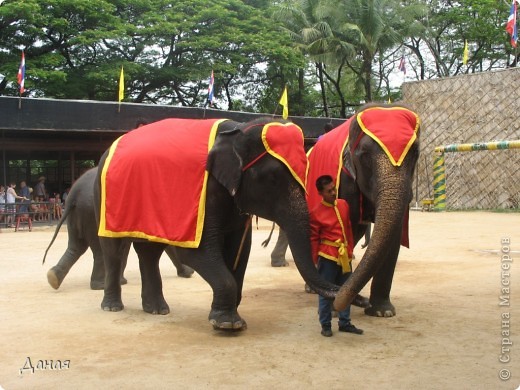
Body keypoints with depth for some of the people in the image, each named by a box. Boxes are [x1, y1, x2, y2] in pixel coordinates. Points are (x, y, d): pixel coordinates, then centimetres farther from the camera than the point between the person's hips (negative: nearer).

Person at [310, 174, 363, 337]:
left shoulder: (343, 204, 6)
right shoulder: (316, 213, -9)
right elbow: (313, 238, -5)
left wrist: (350, 249, 15)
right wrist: (313, 261, -5)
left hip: (345, 255, 6)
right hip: (327, 256, -5)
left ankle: (345, 322, 23)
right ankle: (325, 325, 14)